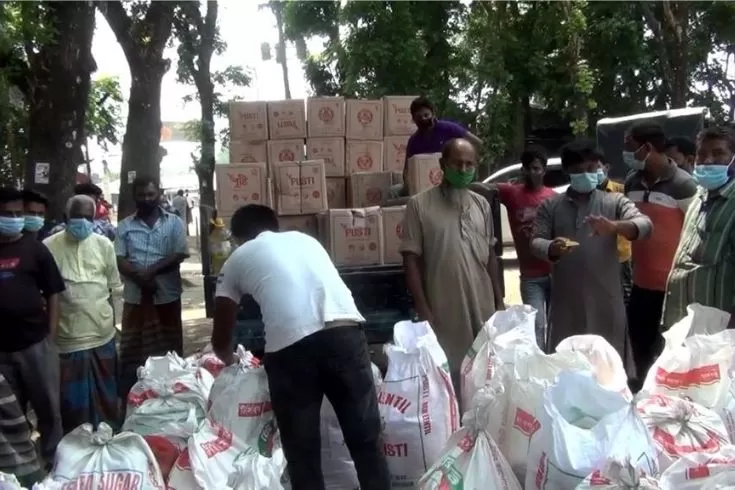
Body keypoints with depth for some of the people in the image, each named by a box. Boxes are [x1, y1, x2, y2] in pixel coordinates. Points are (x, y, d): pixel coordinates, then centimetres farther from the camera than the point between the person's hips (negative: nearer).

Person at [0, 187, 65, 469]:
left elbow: (53, 294, 1)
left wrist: (51, 336, -5)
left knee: (48, 409, 9)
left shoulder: (34, 248, 1)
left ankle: (53, 462, 24)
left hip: (36, 344, -2)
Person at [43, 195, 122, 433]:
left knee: (104, 393, 16)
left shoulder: (103, 244, 2)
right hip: (67, 336, -2)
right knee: (72, 397, 7)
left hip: (101, 333, 3)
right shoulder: (49, 246, -6)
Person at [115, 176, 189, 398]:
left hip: (167, 295, -1)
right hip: (134, 297, 1)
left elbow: (179, 255, -7)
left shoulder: (174, 222, 3)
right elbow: (119, 260, -1)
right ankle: (129, 397, 15)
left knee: (169, 348, 7)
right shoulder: (124, 226, 7)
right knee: (132, 349, 6)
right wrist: (139, 277, -18)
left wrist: (151, 271, -18)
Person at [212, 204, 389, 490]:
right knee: (366, 441, 14)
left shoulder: (237, 259, 23)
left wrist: (232, 362, 51)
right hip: (345, 334, 3)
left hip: (291, 348, -3)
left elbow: (221, 340, 29)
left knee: (302, 454, 12)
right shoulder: (304, 239, 31)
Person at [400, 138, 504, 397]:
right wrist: (423, 311, -12)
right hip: (443, 312, -4)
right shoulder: (419, 204, -6)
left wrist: (499, 300, 10)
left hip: (483, 309, 5)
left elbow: (490, 255, 14)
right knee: (448, 375, 2)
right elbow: (411, 259, -7)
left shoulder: (482, 204, 9)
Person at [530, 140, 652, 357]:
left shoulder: (614, 201, 5)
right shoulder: (551, 205, 8)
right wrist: (551, 249, -23)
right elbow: (536, 241, 2)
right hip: (565, 303, 1)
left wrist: (614, 226, -30)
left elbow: (645, 224, -8)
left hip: (605, 302, -1)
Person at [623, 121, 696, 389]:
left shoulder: (683, 184, -15)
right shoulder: (632, 182, 5)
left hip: (672, 285, -6)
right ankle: (642, 385, 35)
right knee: (640, 341, 17)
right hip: (640, 281, 6)